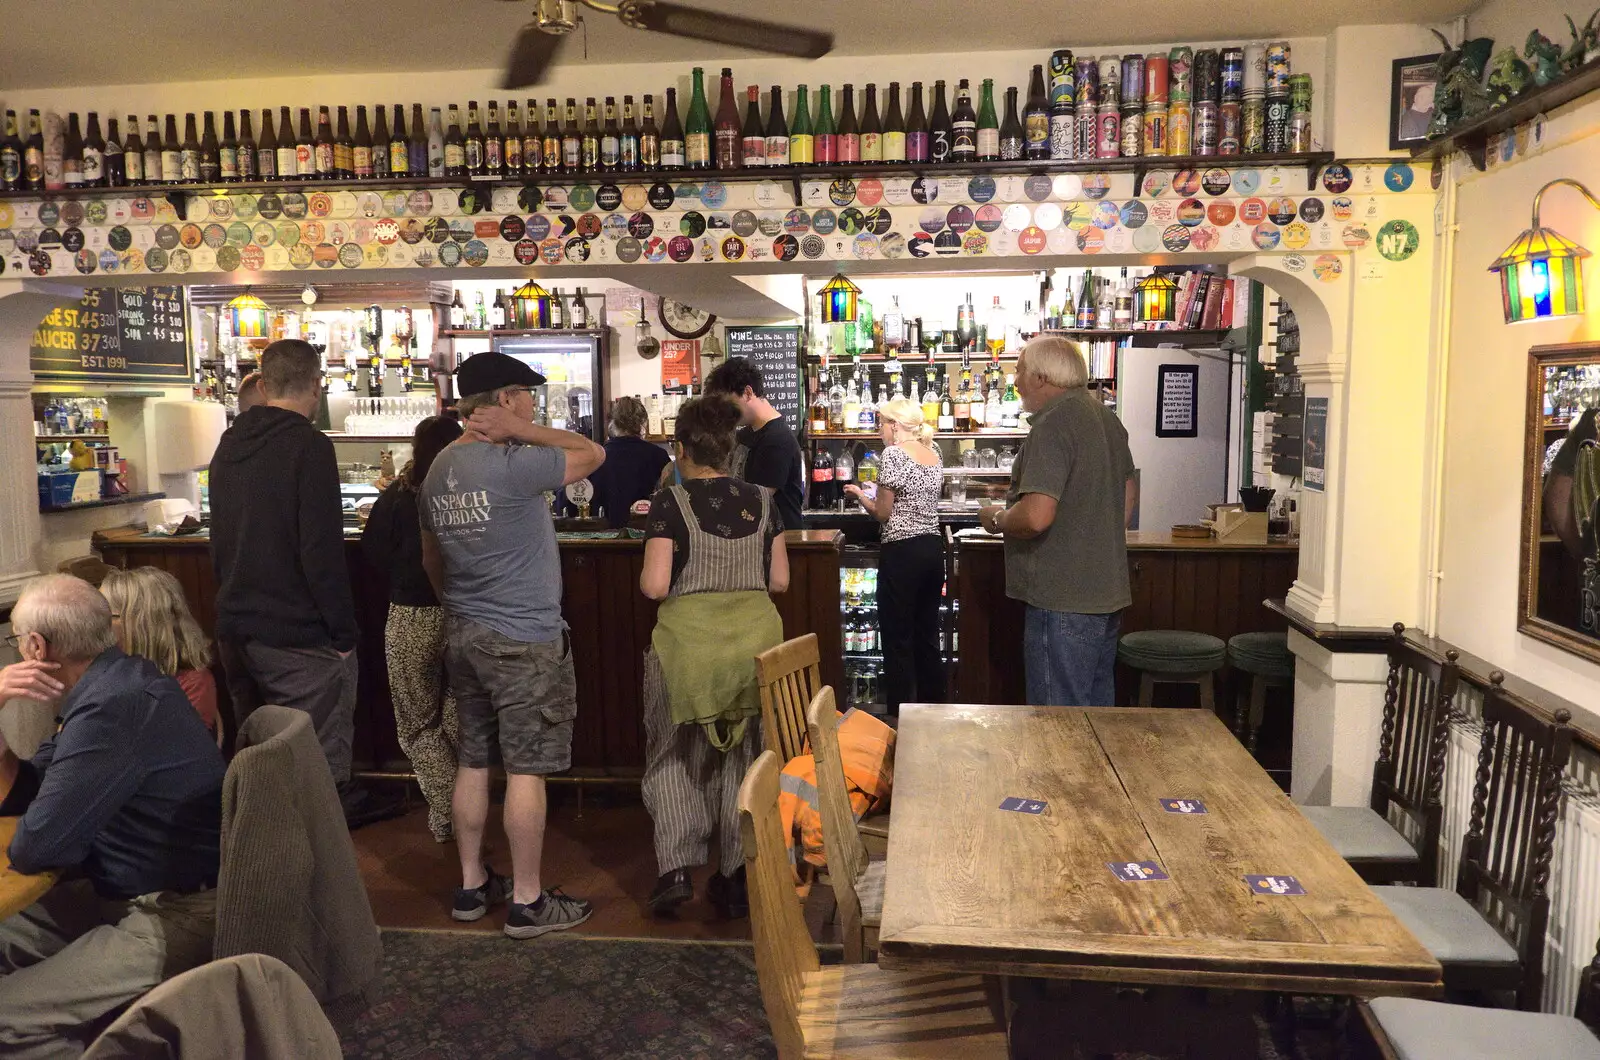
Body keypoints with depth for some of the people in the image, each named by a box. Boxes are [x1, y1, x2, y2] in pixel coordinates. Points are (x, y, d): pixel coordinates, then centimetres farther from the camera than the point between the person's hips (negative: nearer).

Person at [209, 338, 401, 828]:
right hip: (297, 635, -8)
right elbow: (322, 551, -20)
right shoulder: (308, 445, -15)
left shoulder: (229, 443, 11)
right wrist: (344, 632, -13)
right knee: (321, 765, 1)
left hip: (235, 628, 9)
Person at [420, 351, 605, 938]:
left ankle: (472, 885, 26)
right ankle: (527, 902, 9)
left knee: (473, 762, 15)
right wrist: (519, 431, -11)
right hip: (523, 640, -8)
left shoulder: (439, 469, 9)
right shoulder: (510, 467, -19)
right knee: (526, 770, 0)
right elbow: (593, 454, -10)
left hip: (462, 636, 8)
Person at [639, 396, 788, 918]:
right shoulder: (761, 502, 2)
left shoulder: (670, 503, -9)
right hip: (753, 639, 3)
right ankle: (736, 879, 19)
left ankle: (675, 866, 6)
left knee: (672, 756, 15)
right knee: (740, 757, 14)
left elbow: (655, 586, -13)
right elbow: (780, 580, 4)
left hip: (687, 643, -3)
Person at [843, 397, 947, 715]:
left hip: (902, 552, -8)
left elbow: (882, 513, -10)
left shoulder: (893, 454, -11)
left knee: (898, 641, -1)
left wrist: (860, 494, 8)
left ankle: (901, 717, 2)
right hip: (933, 549, 8)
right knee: (927, 637, 14)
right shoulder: (935, 456, 12)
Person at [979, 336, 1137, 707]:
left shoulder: (1053, 425, -18)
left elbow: (1036, 516, -27)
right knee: (1097, 707, 19)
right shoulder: (1107, 418, 13)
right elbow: (1128, 495, 24)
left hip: (1064, 602, -10)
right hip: (1108, 592, 10)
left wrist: (997, 518, -8)